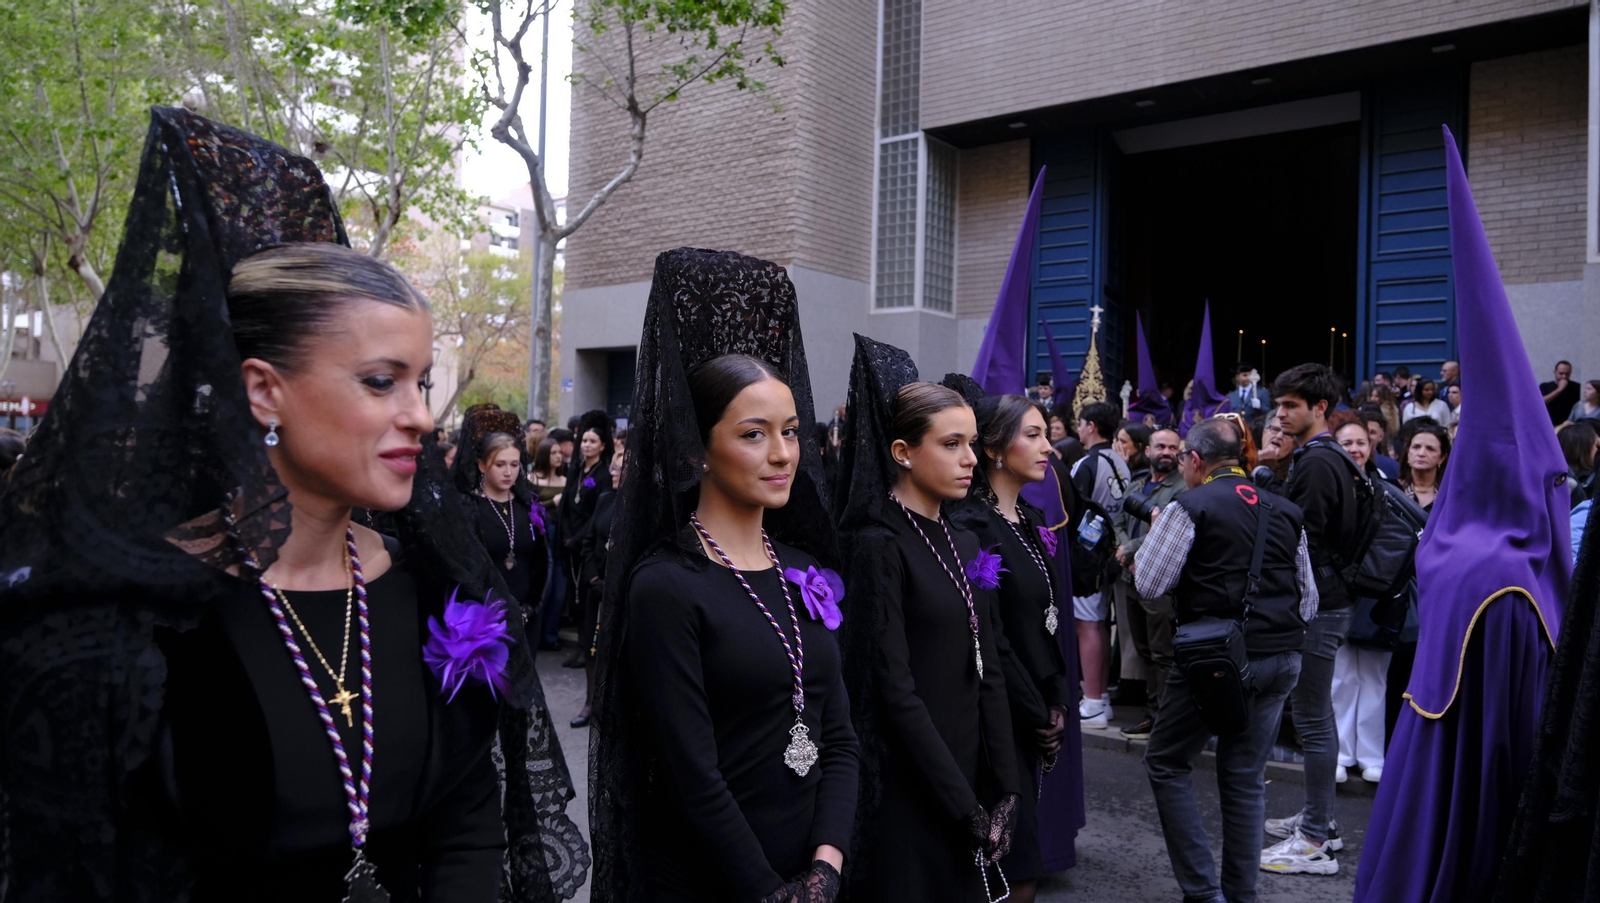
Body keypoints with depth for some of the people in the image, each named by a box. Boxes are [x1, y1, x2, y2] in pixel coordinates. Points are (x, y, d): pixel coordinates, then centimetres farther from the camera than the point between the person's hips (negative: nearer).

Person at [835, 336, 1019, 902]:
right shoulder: (878, 547, -15)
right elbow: (893, 691, -19)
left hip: (969, 766, 7)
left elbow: (988, 672, 7)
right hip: (908, 793, -7)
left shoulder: (964, 546, 8)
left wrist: (1003, 792, -1)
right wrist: (966, 807, -16)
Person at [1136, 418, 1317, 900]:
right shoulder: (1286, 511, 10)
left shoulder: (1189, 507, -9)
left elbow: (1149, 584, -7)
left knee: (1167, 763, 9)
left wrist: (1155, 530, 9)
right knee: (1246, 776, 14)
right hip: (1281, 657, 6)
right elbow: (1308, 597, 13)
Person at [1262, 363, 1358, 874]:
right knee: (1314, 715, 17)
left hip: (1317, 605, -11)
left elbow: (1302, 539, -20)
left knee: (1312, 720, -5)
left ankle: (1316, 841, 3)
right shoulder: (1324, 457, 15)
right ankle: (1318, 818, 29)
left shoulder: (1317, 462, -17)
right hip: (1323, 600, 11)